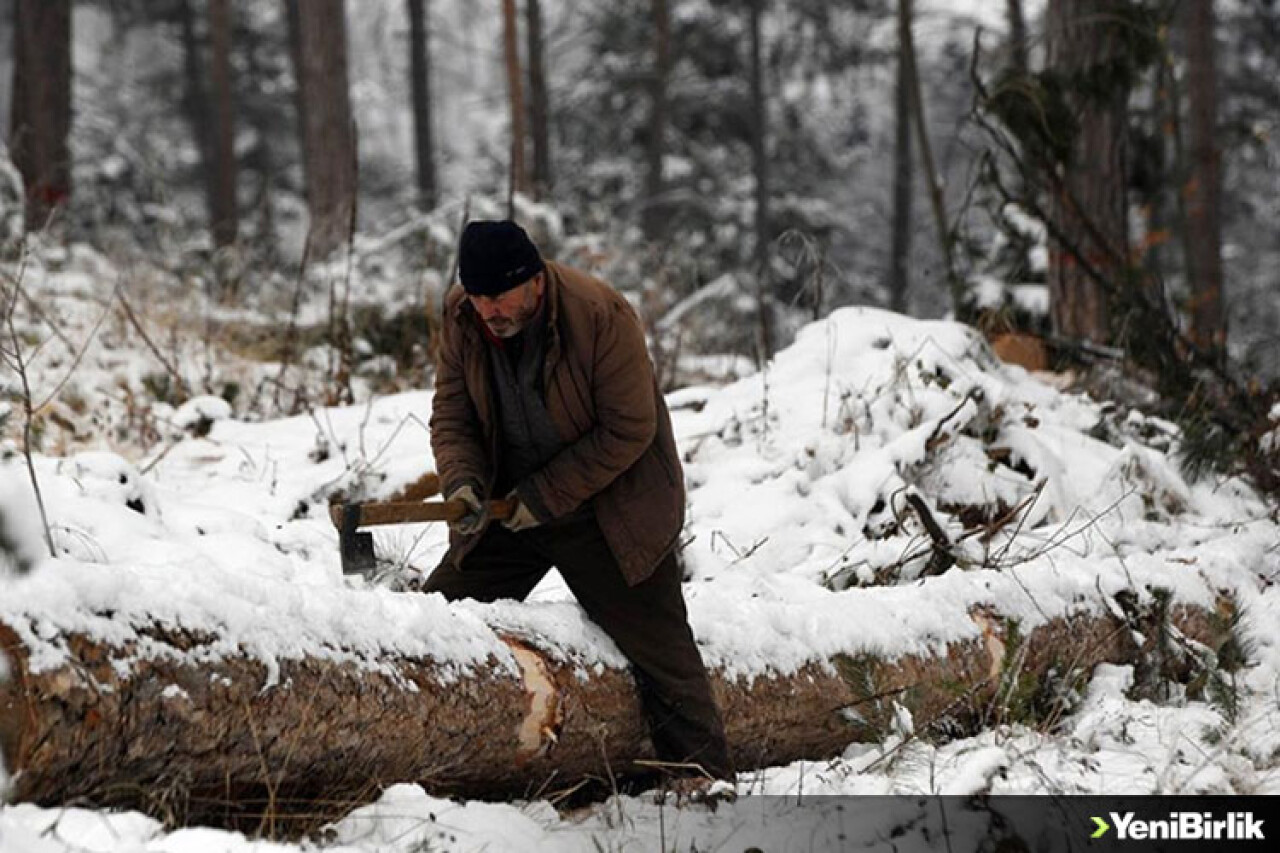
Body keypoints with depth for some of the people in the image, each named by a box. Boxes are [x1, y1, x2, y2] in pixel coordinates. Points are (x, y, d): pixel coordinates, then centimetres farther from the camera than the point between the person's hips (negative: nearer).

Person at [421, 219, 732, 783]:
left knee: (660, 652, -5)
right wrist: (462, 480, -23)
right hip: (509, 505, 5)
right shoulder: (462, 317, -10)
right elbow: (451, 413, -2)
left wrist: (544, 496, -22)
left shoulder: (601, 316, -26)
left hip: (610, 512, -5)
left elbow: (629, 431, -22)